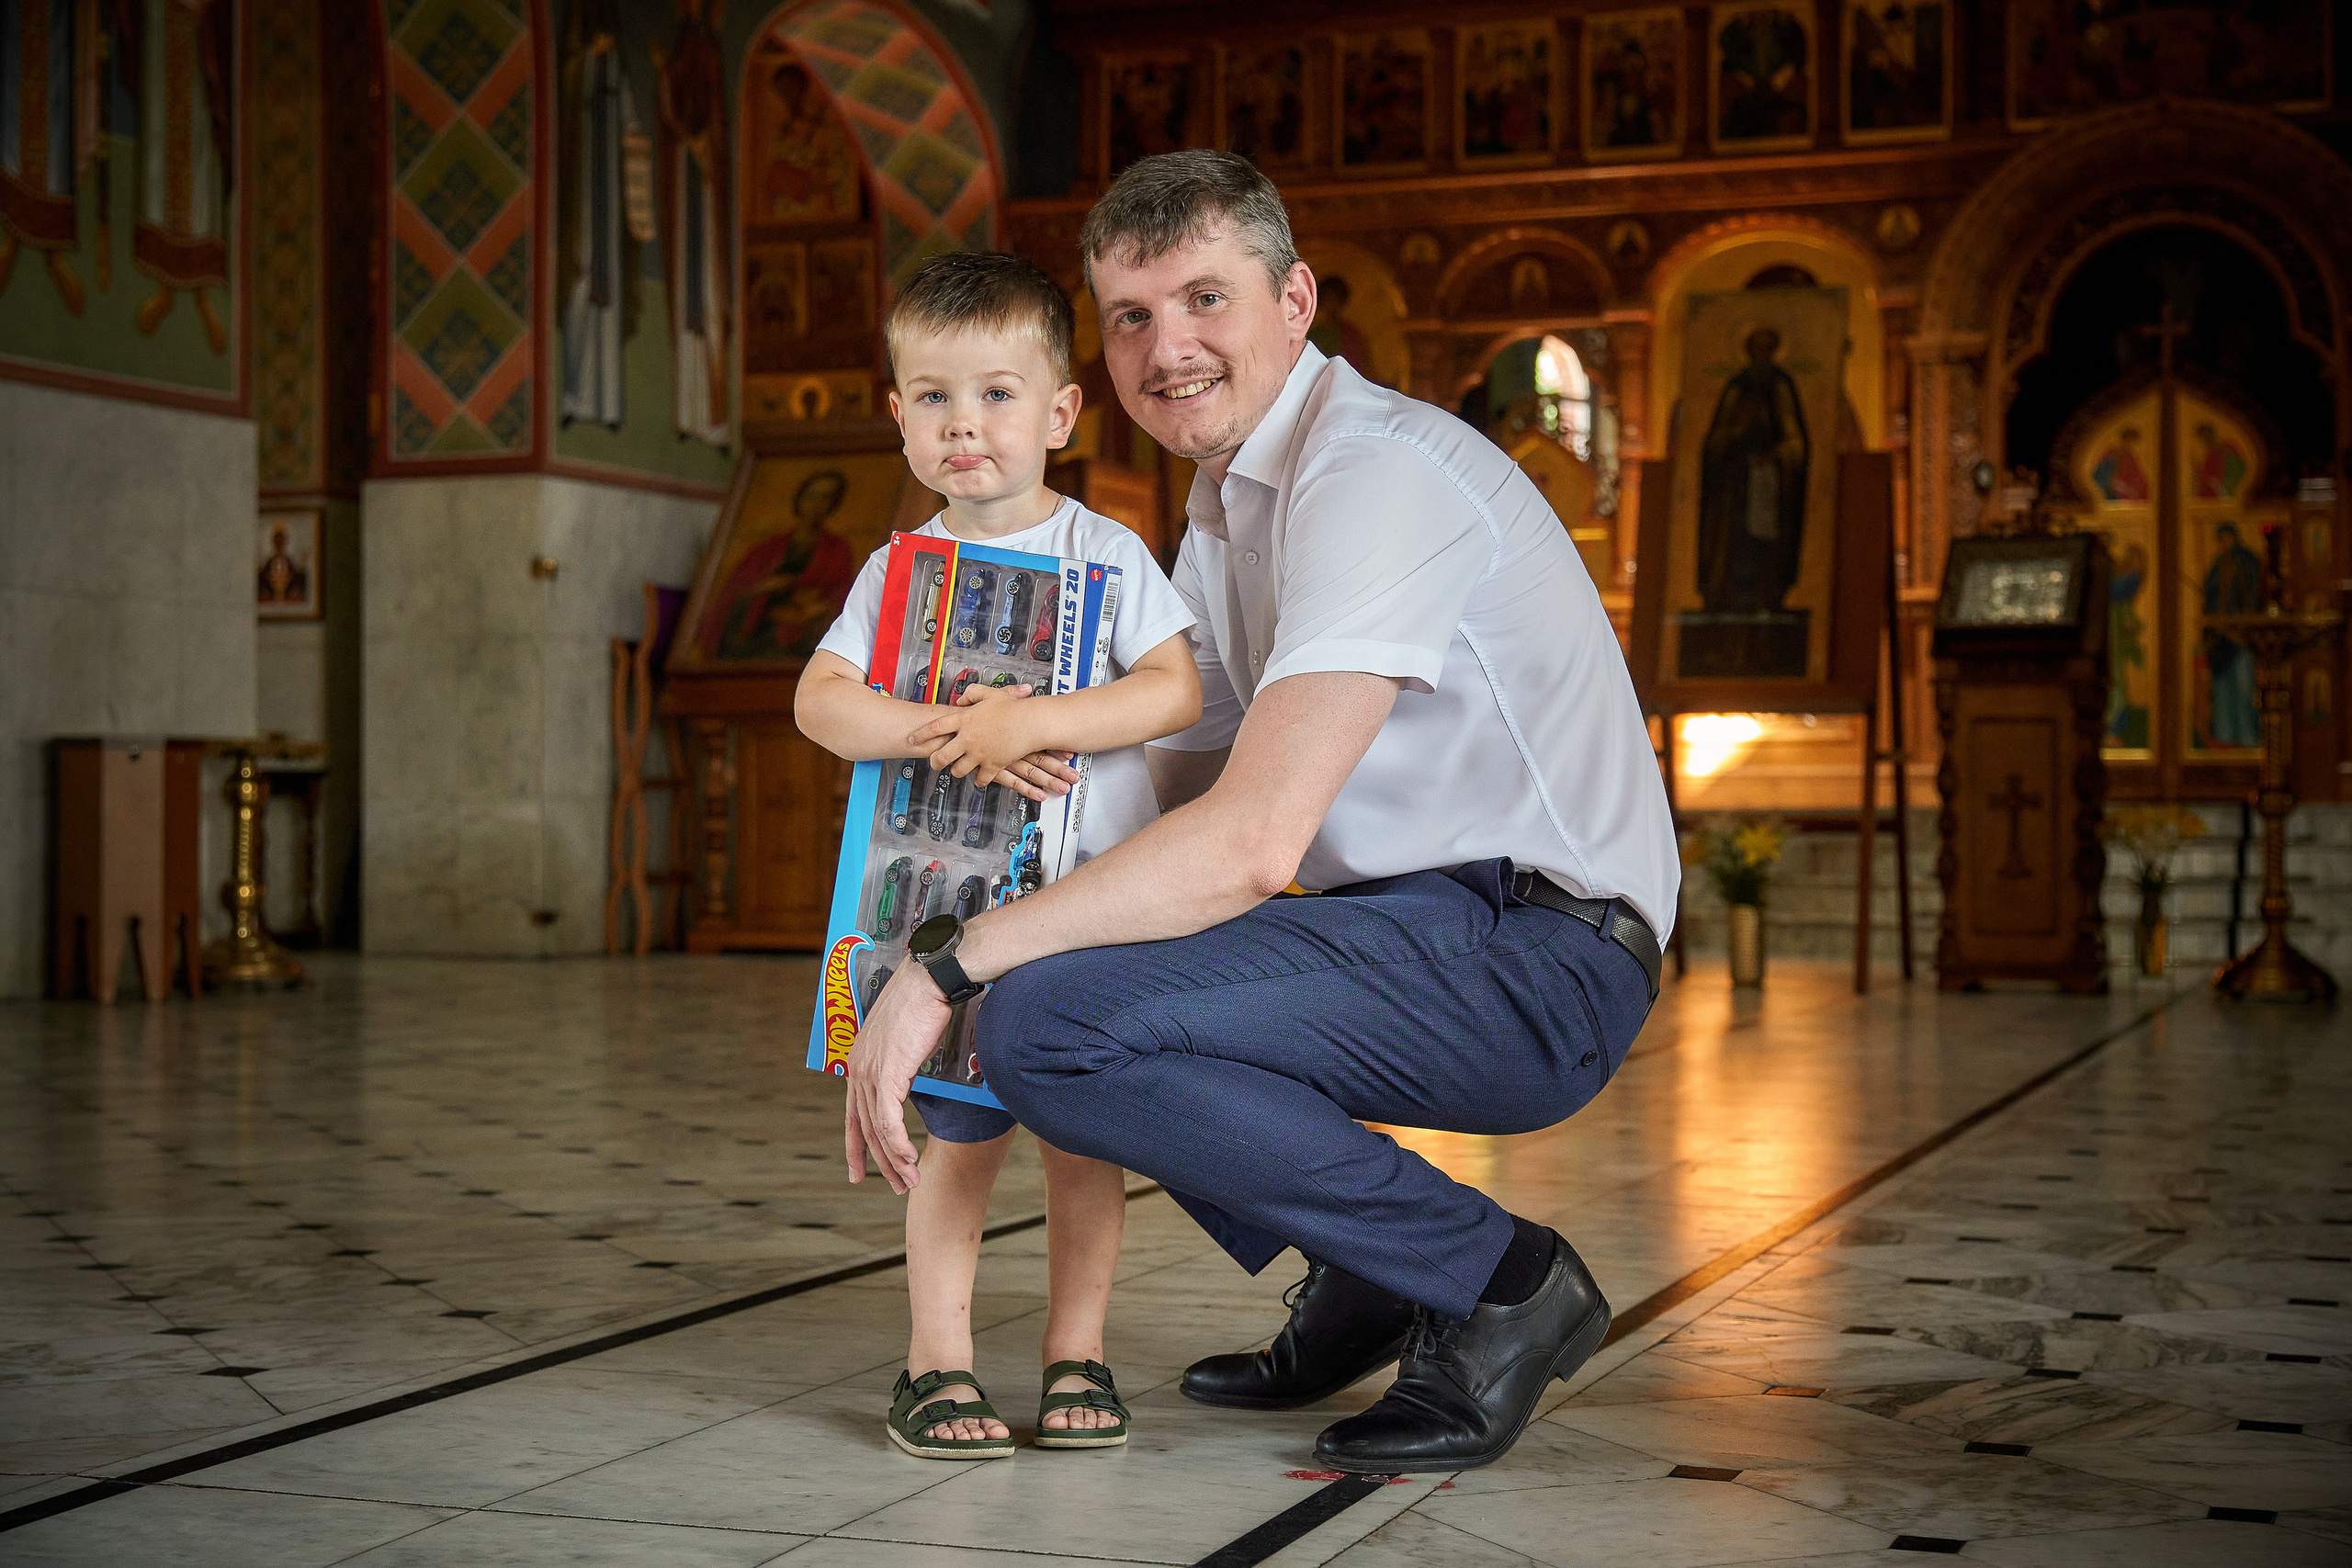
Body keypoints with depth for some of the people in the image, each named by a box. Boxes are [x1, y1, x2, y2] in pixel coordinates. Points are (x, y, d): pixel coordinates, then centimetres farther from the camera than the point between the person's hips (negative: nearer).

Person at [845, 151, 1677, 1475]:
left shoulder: (1376, 470, -16)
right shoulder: (1223, 508, 17)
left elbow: (1253, 839, -27)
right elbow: (1171, 795, 17)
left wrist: (947, 969, -24)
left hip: (1537, 958, -10)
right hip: (1421, 927, 10)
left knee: (1048, 1026, -24)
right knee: (1037, 967, 17)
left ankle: (1499, 1279, -10)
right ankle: (1360, 1282, 14)